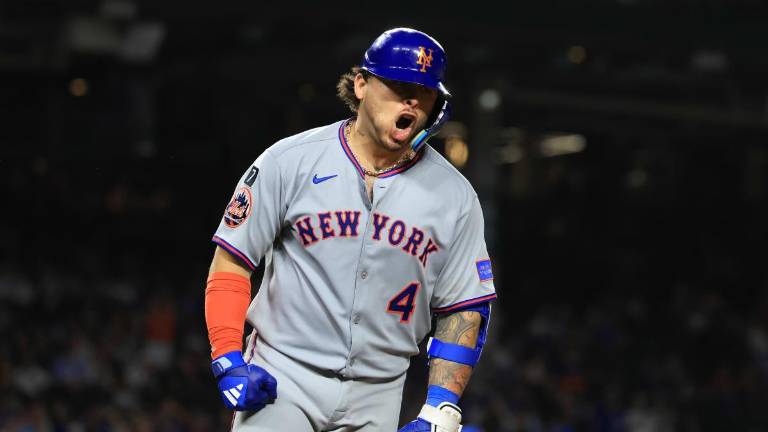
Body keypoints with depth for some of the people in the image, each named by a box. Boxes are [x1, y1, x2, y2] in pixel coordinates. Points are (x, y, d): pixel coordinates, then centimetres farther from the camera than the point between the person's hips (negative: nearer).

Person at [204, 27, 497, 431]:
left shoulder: (455, 197, 3)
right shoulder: (290, 161, -3)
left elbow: (463, 309, 5)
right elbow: (231, 262, 1)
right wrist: (229, 362, -10)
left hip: (376, 399, 2)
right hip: (281, 382, -2)